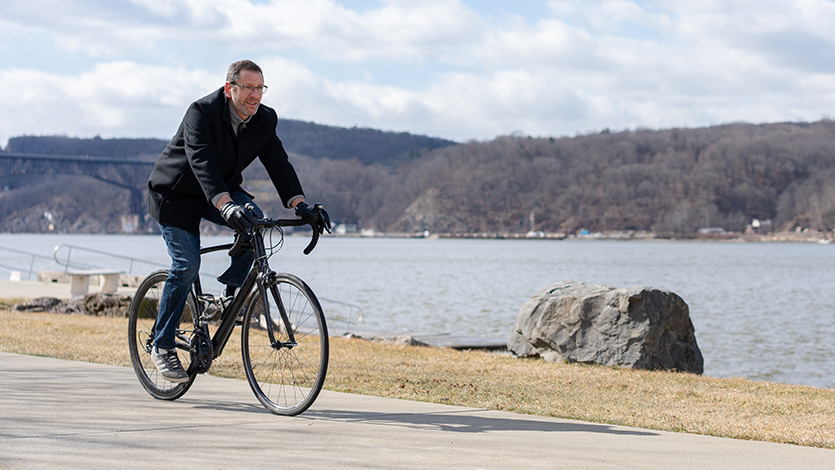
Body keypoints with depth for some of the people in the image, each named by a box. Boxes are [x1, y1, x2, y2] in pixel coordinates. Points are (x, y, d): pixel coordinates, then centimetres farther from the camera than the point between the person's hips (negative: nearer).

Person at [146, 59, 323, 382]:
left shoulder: (265, 119, -9)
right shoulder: (202, 112, -27)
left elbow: (278, 162, -12)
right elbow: (202, 162, -39)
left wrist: (299, 203, -28)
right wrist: (225, 205, -53)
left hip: (222, 189, 5)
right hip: (175, 194, -5)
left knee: (255, 221, -24)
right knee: (187, 265, -14)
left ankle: (231, 292, -4)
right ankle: (162, 346, -1)